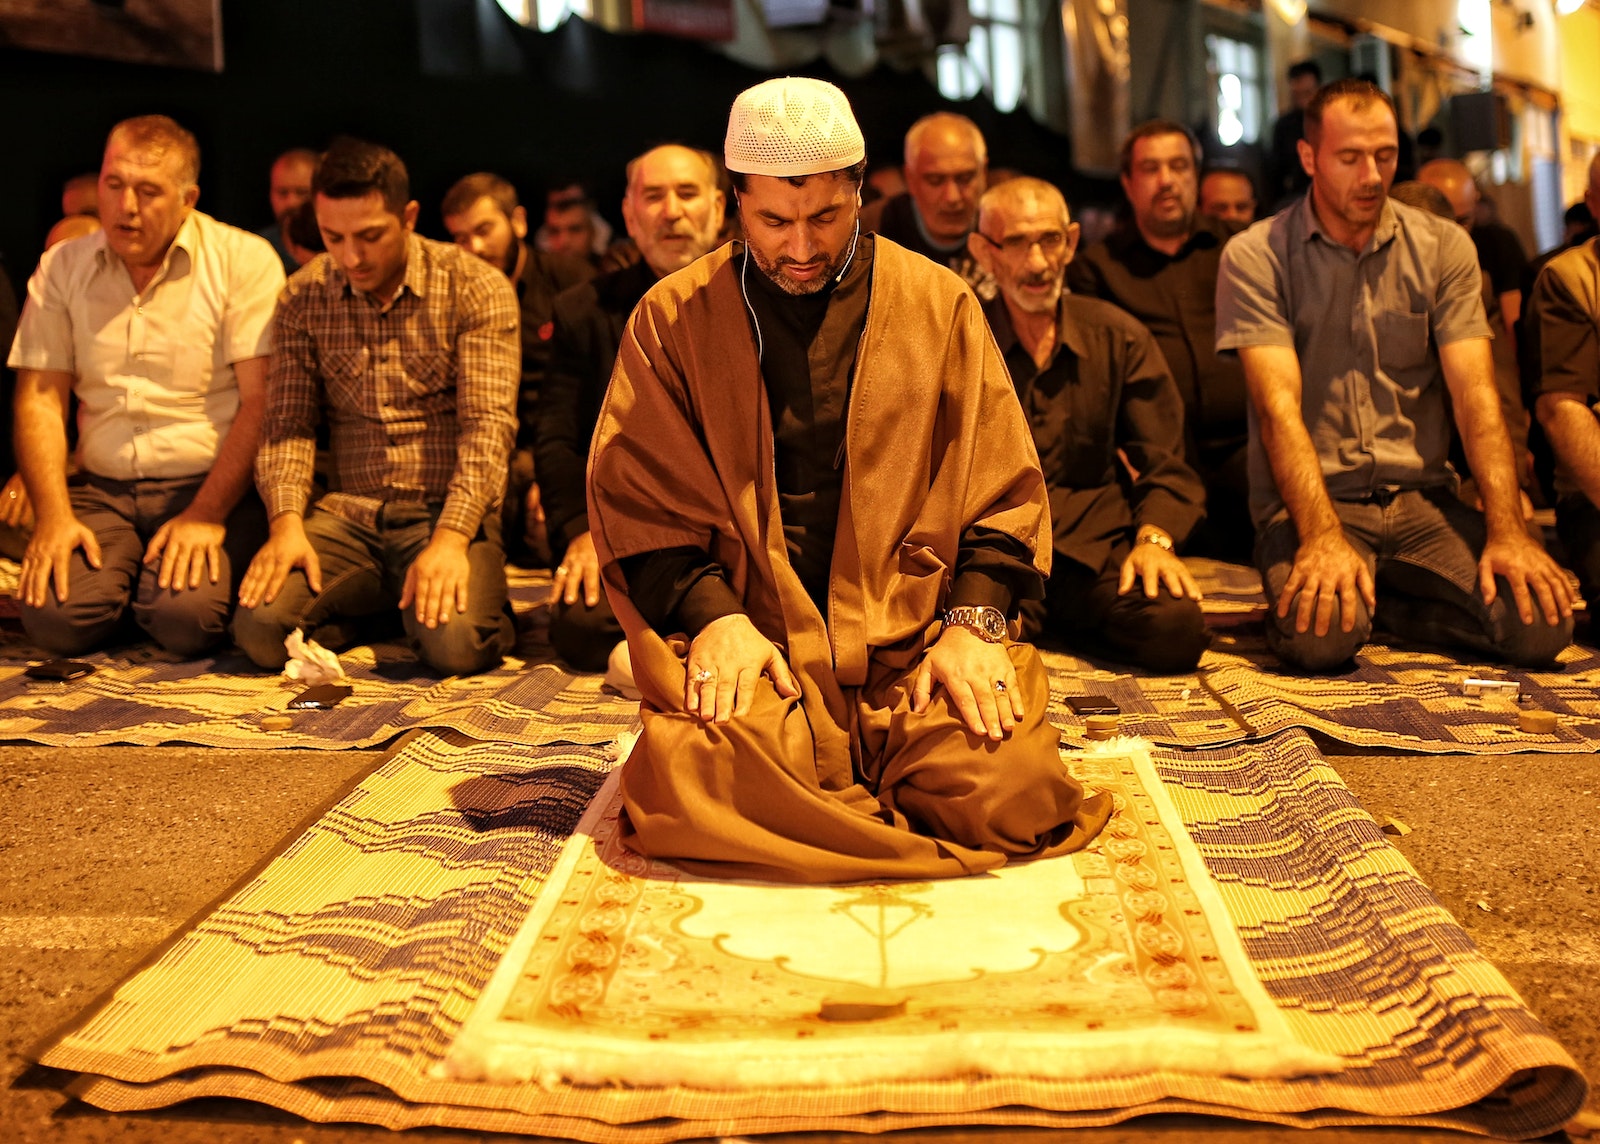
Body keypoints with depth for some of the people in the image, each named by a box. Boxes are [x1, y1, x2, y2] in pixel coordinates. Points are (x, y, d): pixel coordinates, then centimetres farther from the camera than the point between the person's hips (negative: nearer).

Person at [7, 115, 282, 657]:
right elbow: (39, 398, 6)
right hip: (100, 489, 3)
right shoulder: (61, 268, 10)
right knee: (54, 619, -22)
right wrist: (53, 515, -9)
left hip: (209, 484, -3)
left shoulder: (244, 261, -3)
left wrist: (207, 514, -17)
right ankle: (124, 573, 10)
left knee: (186, 619, -27)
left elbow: (261, 400, -9)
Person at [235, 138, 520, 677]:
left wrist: (450, 538, -25)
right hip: (348, 514, 3)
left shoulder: (478, 288, -5)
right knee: (260, 629, -21)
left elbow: (489, 425, -12)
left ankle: (481, 607, 7)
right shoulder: (303, 298, 7)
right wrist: (286, 522, -14)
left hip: (450, 512, -3)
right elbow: (289, 424, 5)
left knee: (454, 645, -30)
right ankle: (373, 604, 9)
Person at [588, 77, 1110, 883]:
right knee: (698, 782, -31)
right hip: (751, 643, -1)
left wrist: (973, 620, -7)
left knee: (1004, 787, -24)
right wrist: (714, 614, -12)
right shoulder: (671, 318, 8)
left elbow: (1003, 485, 9)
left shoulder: (940, 303, 10)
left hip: (913, 639, 1)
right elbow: (638, 499, 4)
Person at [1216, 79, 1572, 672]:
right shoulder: (1255, 257, -2)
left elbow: (1475, 394, -1)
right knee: (1320, 636, -33)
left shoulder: (1444, 247, 8)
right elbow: (1279, 406, -13)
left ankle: (1380, 599, 5)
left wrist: (1507, 530, -15)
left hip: (1420, 496, 4)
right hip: (1306, 502, -3)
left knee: (1541, 622, -20)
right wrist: (1324, 537, -28)